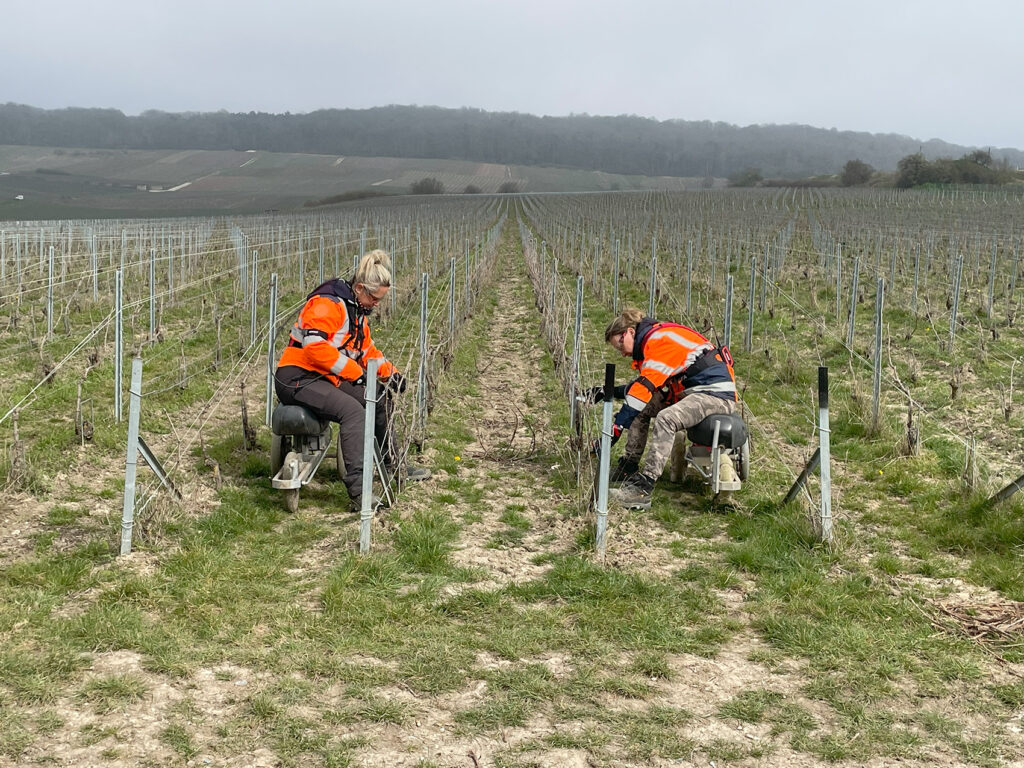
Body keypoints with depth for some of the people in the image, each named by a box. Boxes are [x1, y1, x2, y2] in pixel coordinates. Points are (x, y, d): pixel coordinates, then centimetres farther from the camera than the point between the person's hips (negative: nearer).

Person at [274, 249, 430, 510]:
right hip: (297, 378, -11)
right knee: (353, 410, -31)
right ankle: (358, 489, -35)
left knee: (381, 400, 15)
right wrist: (354, 371, -23)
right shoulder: (328, 304, -18)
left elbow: (367, 350, 23)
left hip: (327, 379, 11)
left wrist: (390, 372, 7)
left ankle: (392, 466, 31)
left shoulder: (358, 312, 15)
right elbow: (315, 346, -29)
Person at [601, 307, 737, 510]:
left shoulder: (659, 339, -15)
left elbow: (646, 386, -23)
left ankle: (641, 489, -38)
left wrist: (617, 427, -25)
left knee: (665, 419, -33)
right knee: (637, 398, 9)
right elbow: (644, 386, 21)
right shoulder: (653, 340, 16)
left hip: (716, 391, -11)